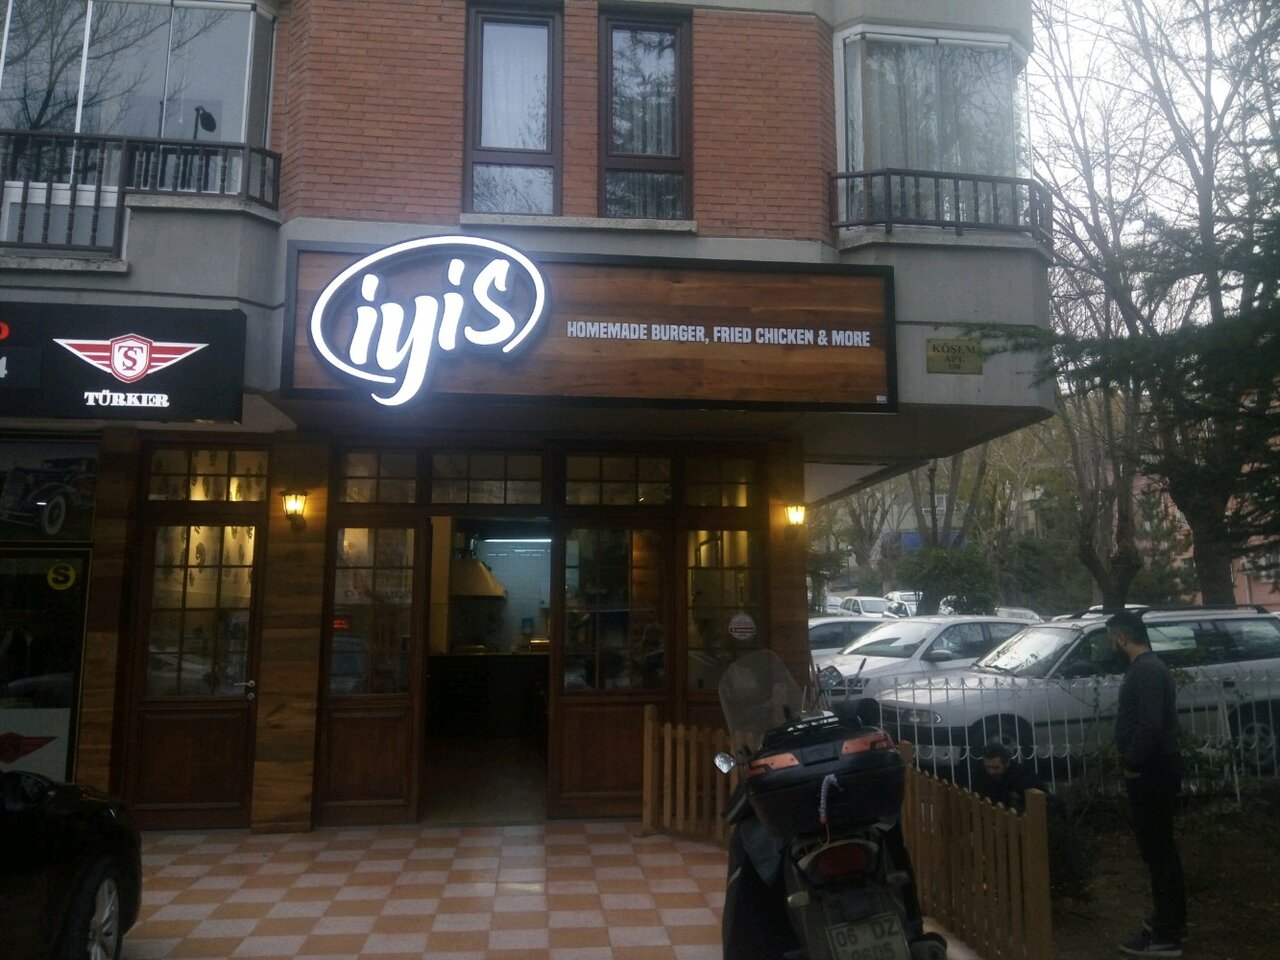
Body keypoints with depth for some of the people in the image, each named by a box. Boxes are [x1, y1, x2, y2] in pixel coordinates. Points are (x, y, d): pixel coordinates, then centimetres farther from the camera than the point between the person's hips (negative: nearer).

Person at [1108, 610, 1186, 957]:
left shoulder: (1146, 671, -20)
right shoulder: (1148, 667, 13)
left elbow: (1150, 724, -28)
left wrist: (1131, 764, -18)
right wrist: (1133, 760, 15)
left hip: (1152, 771, -11)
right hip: (1155, 768, 11)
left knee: (1156, 850, -3)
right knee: (1161, 847, 19)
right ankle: (1173, 919, 31)